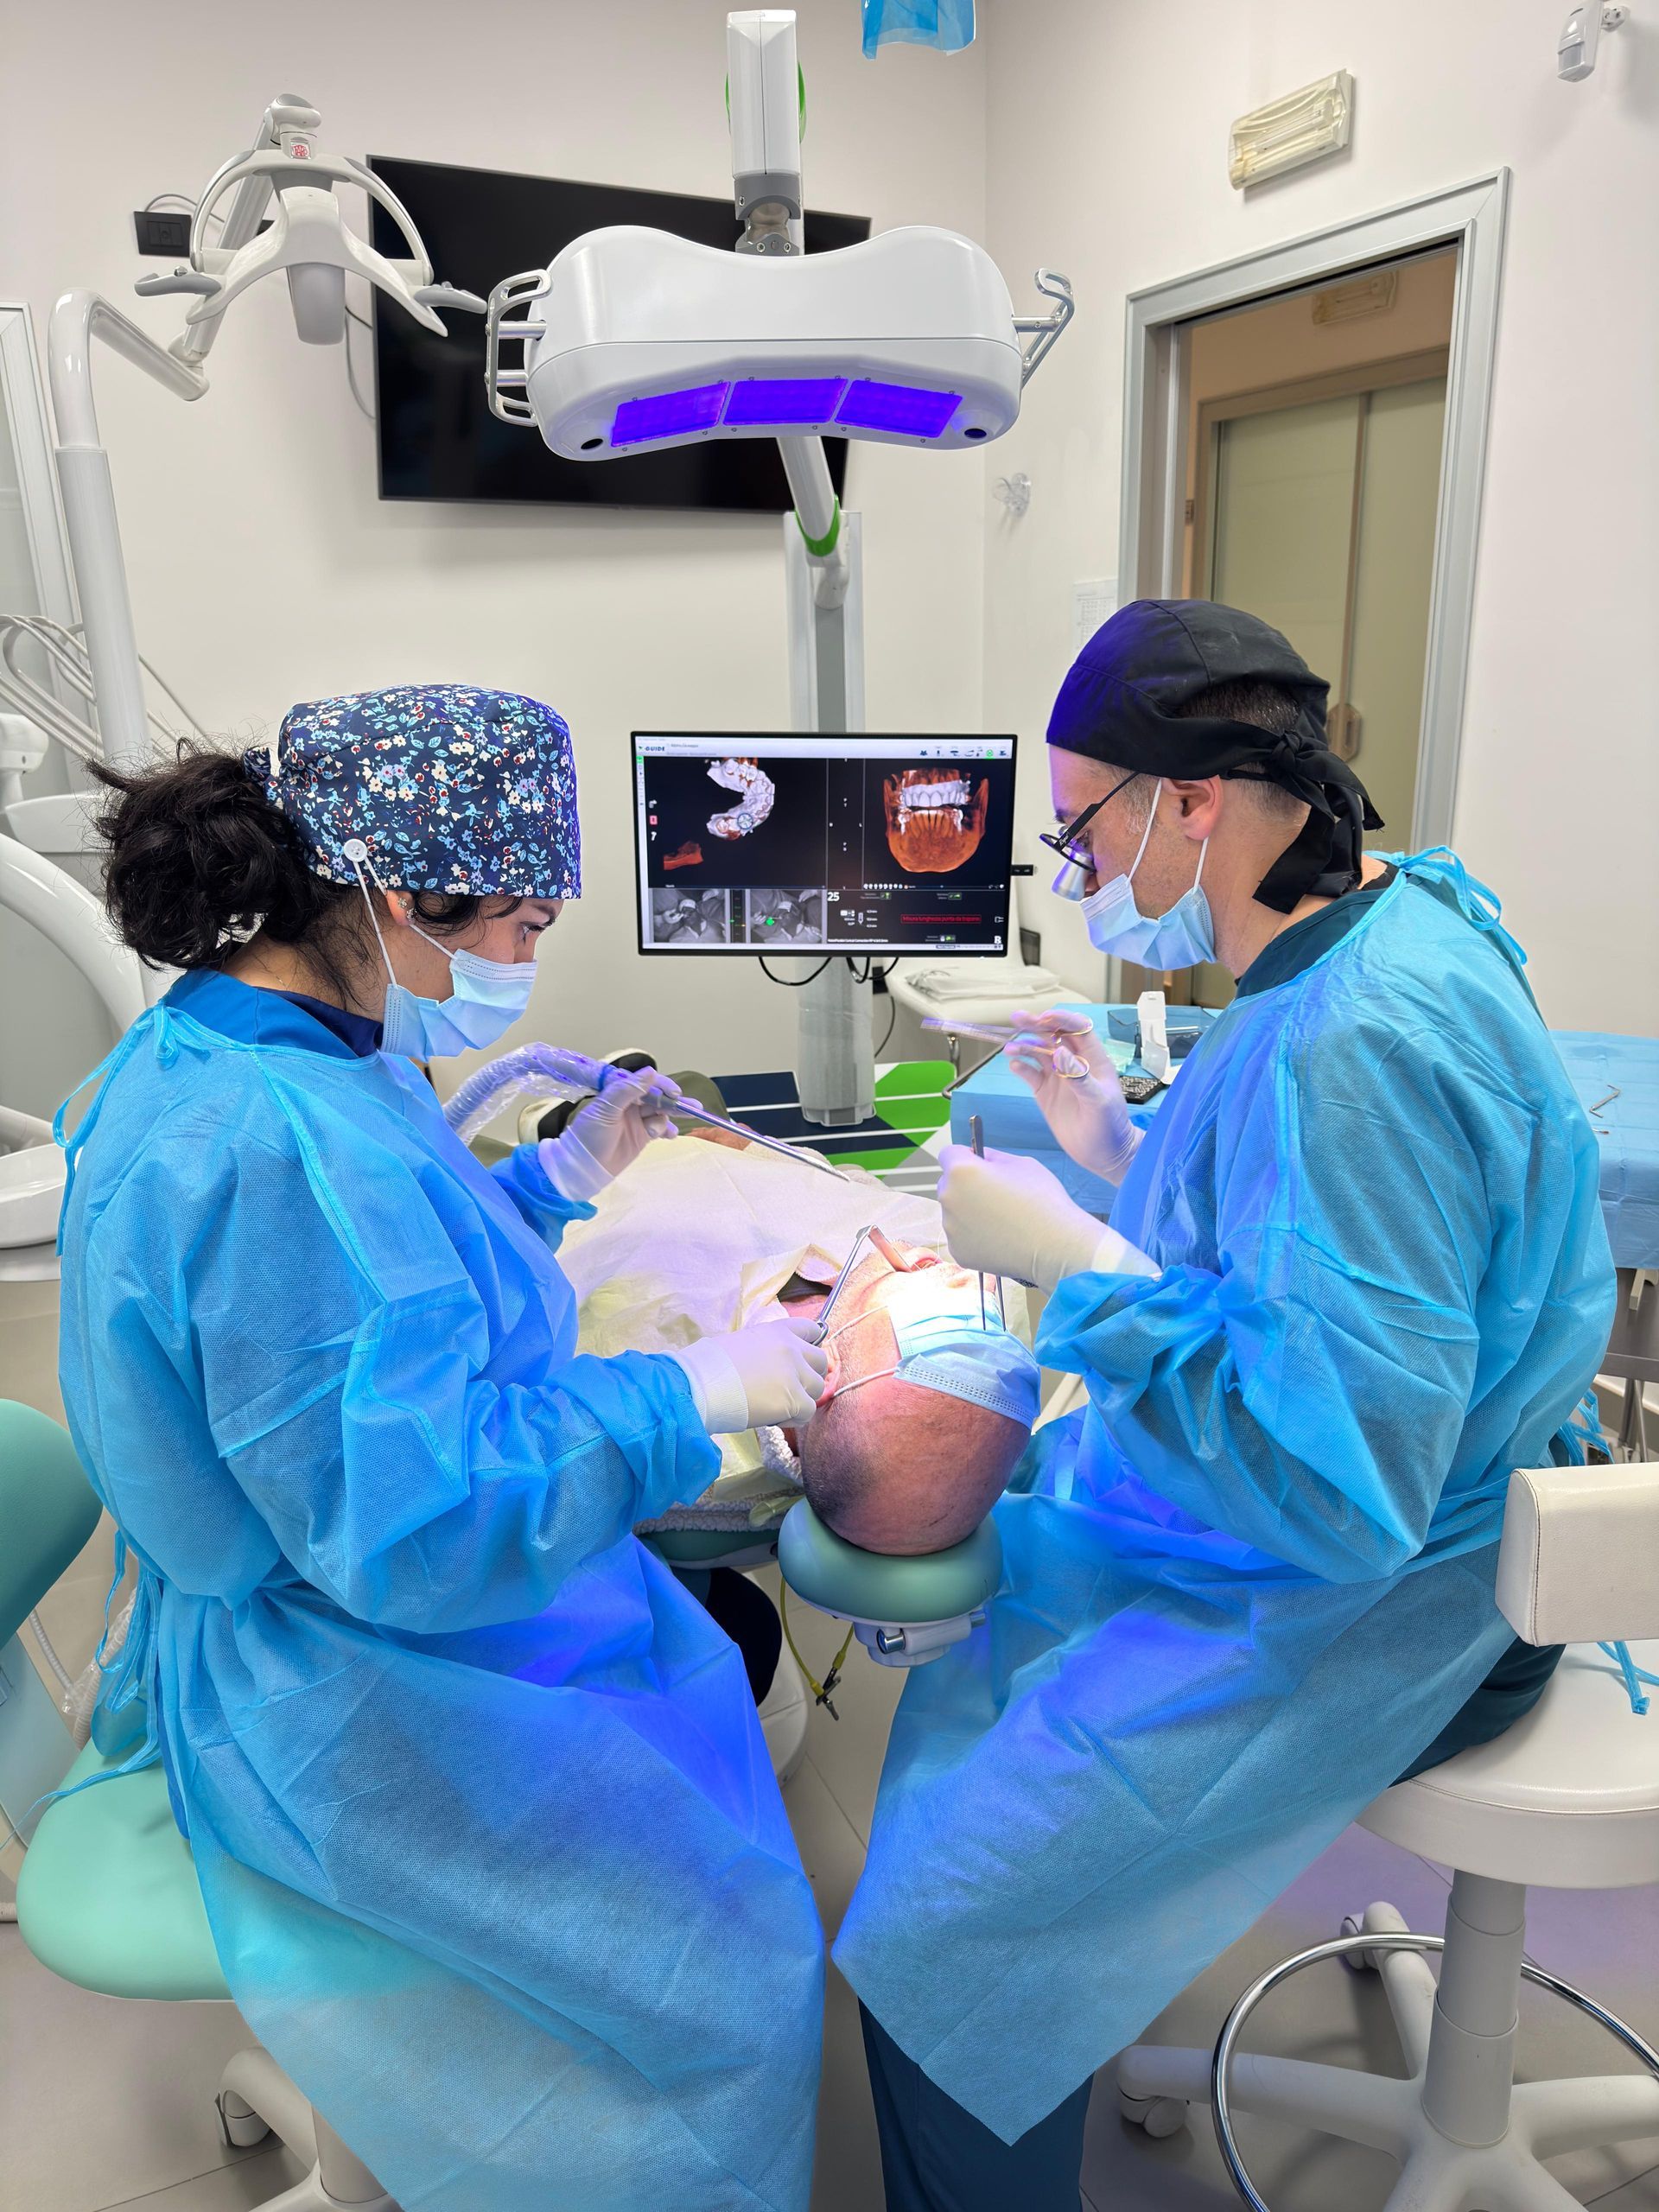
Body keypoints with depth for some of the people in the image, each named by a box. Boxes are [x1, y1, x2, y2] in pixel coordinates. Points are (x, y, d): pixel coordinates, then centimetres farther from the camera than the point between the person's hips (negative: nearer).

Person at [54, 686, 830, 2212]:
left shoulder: (218, 1045, 0)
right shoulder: (281, 1150, -34)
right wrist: (690, 1396, -26)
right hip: (348, 1709, -10)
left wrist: (561, 1178, 4)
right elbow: (414, 1530, -33)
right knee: (735, 1964, 0)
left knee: (720, 1654, 23)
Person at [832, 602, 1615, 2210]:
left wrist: (1073, 1258, -29)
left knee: (937, 1933, -11)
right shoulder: (1375, 931, 3)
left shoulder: (1357, 1044, -31)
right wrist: (1120, 1160, 4)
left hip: (1351, 1608, -10)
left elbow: (1341, 1487, -33)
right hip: (1269, 1520, 10)